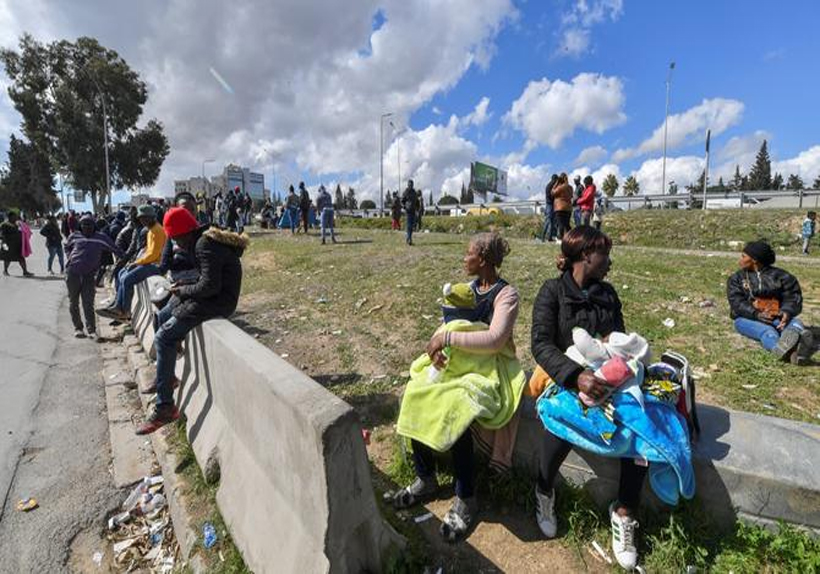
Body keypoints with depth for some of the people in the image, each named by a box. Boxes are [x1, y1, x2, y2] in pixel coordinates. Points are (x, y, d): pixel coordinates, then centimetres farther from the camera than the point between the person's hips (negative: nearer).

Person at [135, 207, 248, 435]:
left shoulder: (205, 245, -18)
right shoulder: (205, 240, 14)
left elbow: (210, 285, -25)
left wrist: (183, 290, -9)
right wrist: (184, 287, 6)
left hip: (218, 301, -11)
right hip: (212, 294, 11)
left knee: (164, 337, -15)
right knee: (161, 318, 21)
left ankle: (165, 407, -8)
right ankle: (165, 378, 33)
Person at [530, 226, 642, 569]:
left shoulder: (608, 293, 13)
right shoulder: (553, 291, -4)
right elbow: (541, 344, -15)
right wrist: (576, 376, -31)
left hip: (605, 378, 5)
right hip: (563, 379, -4)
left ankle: (624, 514, 0)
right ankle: (544, 492, 1)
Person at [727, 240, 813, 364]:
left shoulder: (780, 275, 14)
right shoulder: (736, 278, 11)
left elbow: (793, 296, 3)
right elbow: (737, 303, -4)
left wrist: (787, 312, -21)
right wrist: (757, 314, -23)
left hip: (776, 317, 2)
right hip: (748, 318, -2)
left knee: (795, 323, -31)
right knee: (767, 331, -34)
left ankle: (799, 347, -64)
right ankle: (782, 349, -68)